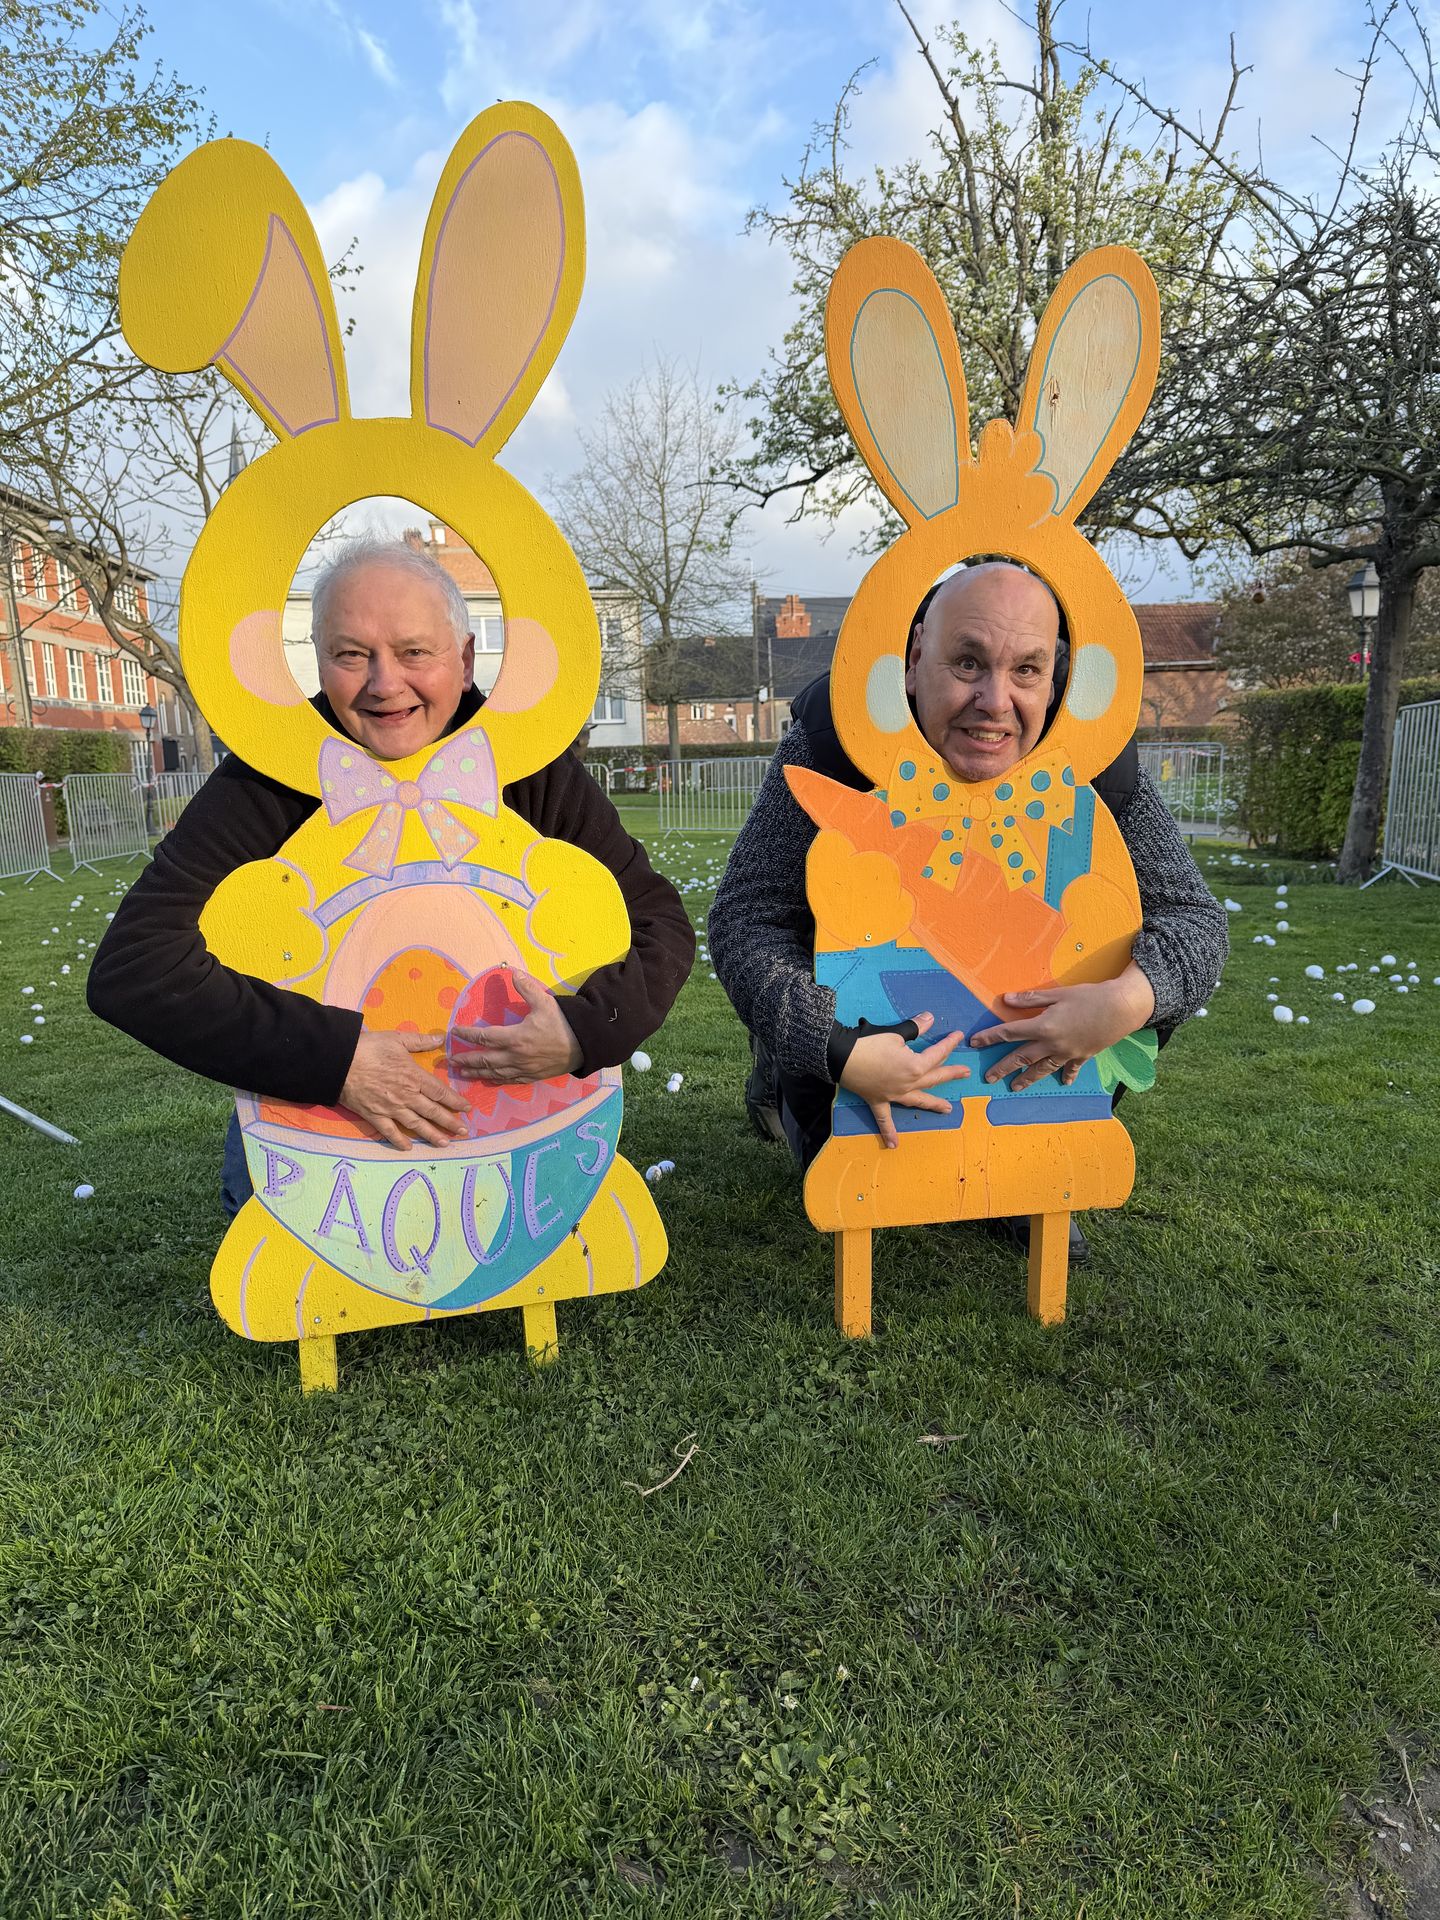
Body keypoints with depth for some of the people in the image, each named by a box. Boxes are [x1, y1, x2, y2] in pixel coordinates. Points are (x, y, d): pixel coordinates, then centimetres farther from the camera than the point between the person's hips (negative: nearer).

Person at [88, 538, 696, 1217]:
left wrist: (585, 1029, -27)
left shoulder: (532, 769, -9)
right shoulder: (267, 786, -15)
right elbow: (133, 964, -22)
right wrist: (335, 1058, -32)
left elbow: (660, 924, -7)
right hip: (311, 1105, 1)